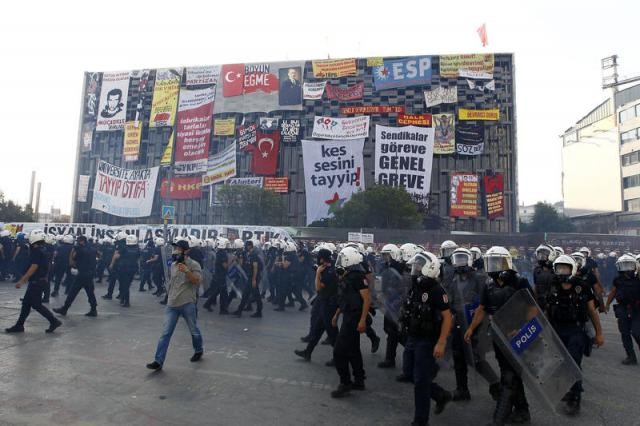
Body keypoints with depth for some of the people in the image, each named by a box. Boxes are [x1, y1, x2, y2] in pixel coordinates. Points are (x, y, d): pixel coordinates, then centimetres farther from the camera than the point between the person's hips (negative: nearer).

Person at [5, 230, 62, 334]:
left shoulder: (36, 251, -18)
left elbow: (33, 268, -23)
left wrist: (21, 281, -19)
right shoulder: (41, 251, 11)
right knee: (26, 303, 14)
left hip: (36, 282, -10)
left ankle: (54, 321, 1)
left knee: (37, 305, -3)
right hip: (37, 282, 10)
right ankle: (19, 325, 21)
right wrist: (23, 279, 26)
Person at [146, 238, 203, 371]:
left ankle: (199, 351, 36)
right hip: (172, 305, 5)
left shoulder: (194, 265, -9)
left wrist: (187, 271, -30)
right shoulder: (173, 265, 10)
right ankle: (158, 361, 4)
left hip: (188, 304, -5)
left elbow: (197, 281, -19)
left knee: (194, 331, 12)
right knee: (165, 333, 0)